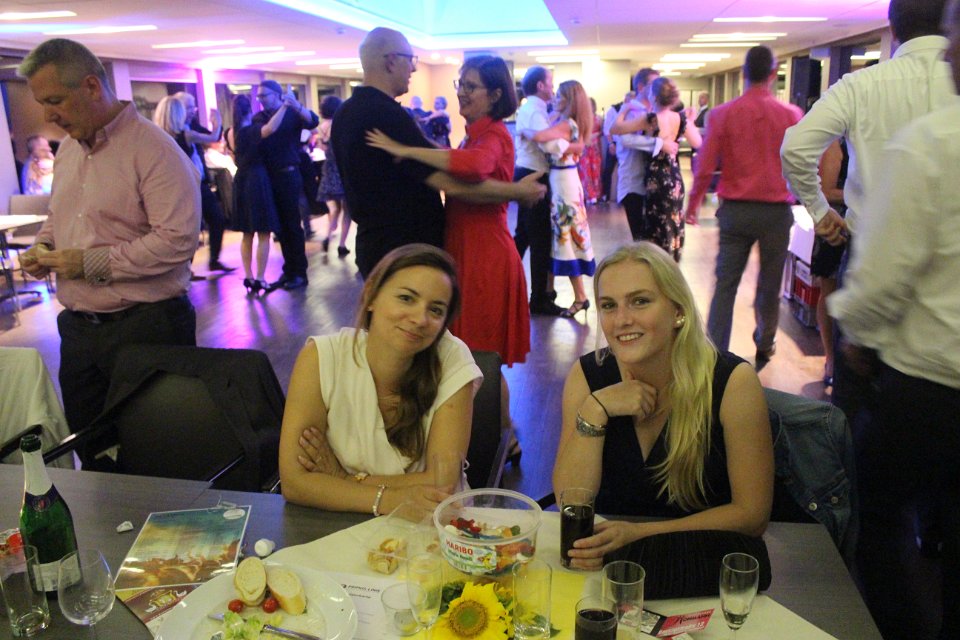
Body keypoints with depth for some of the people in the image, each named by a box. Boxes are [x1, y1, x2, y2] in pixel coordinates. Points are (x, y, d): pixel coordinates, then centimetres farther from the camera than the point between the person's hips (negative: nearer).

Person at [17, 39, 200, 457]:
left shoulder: (153, 149, -15)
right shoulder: (67, 148, 12)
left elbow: (177, 240, -23)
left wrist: (91, 263, -19)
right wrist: (44, 247, 4)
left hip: (145, 327, -8)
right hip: (78, 327, 8)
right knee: (89, 452, 18)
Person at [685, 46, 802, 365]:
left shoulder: (722, 114, -5)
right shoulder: (791, 114, -4)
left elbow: (705, 167, -5)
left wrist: (693, 203, 8)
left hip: (735, 210, 0)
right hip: (777, 211, 0)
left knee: (725, 285, 3)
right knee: (769, 285, 14)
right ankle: (764, 348, 28)